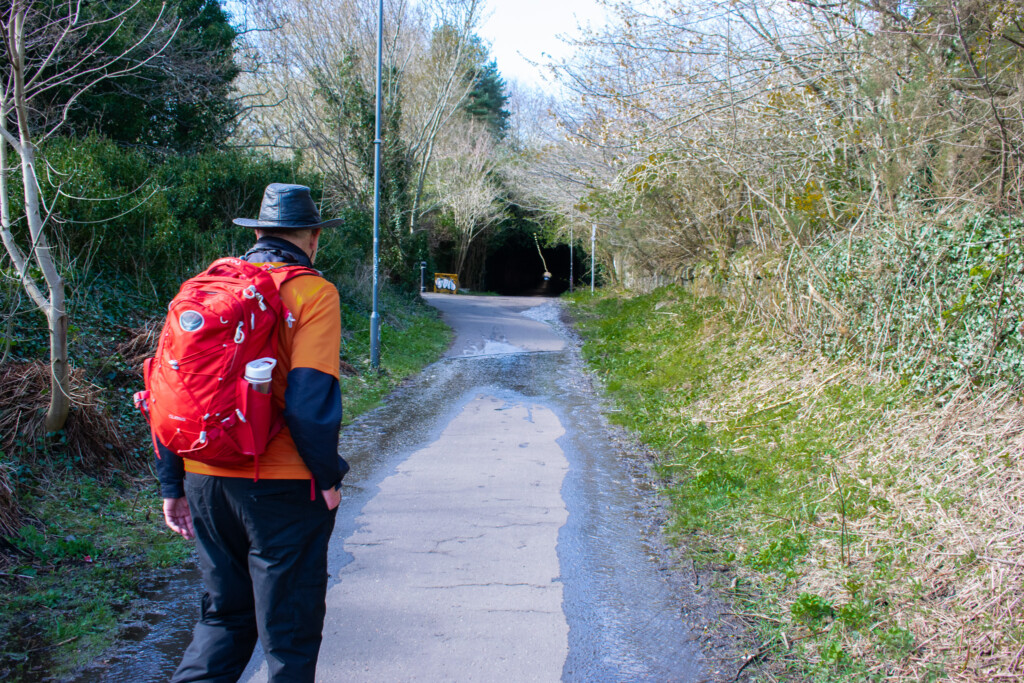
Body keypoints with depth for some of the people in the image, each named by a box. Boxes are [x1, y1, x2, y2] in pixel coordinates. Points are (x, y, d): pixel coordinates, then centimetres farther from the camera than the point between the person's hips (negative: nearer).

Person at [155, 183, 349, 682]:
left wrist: (173, 485, 13)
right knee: (289, 628, 11)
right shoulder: (312, 292, -9)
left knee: (225, 613, 23)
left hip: (205, 479, 5)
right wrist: (328, 477, -5)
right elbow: (310, 400, -18)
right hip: (282, 488, -5)